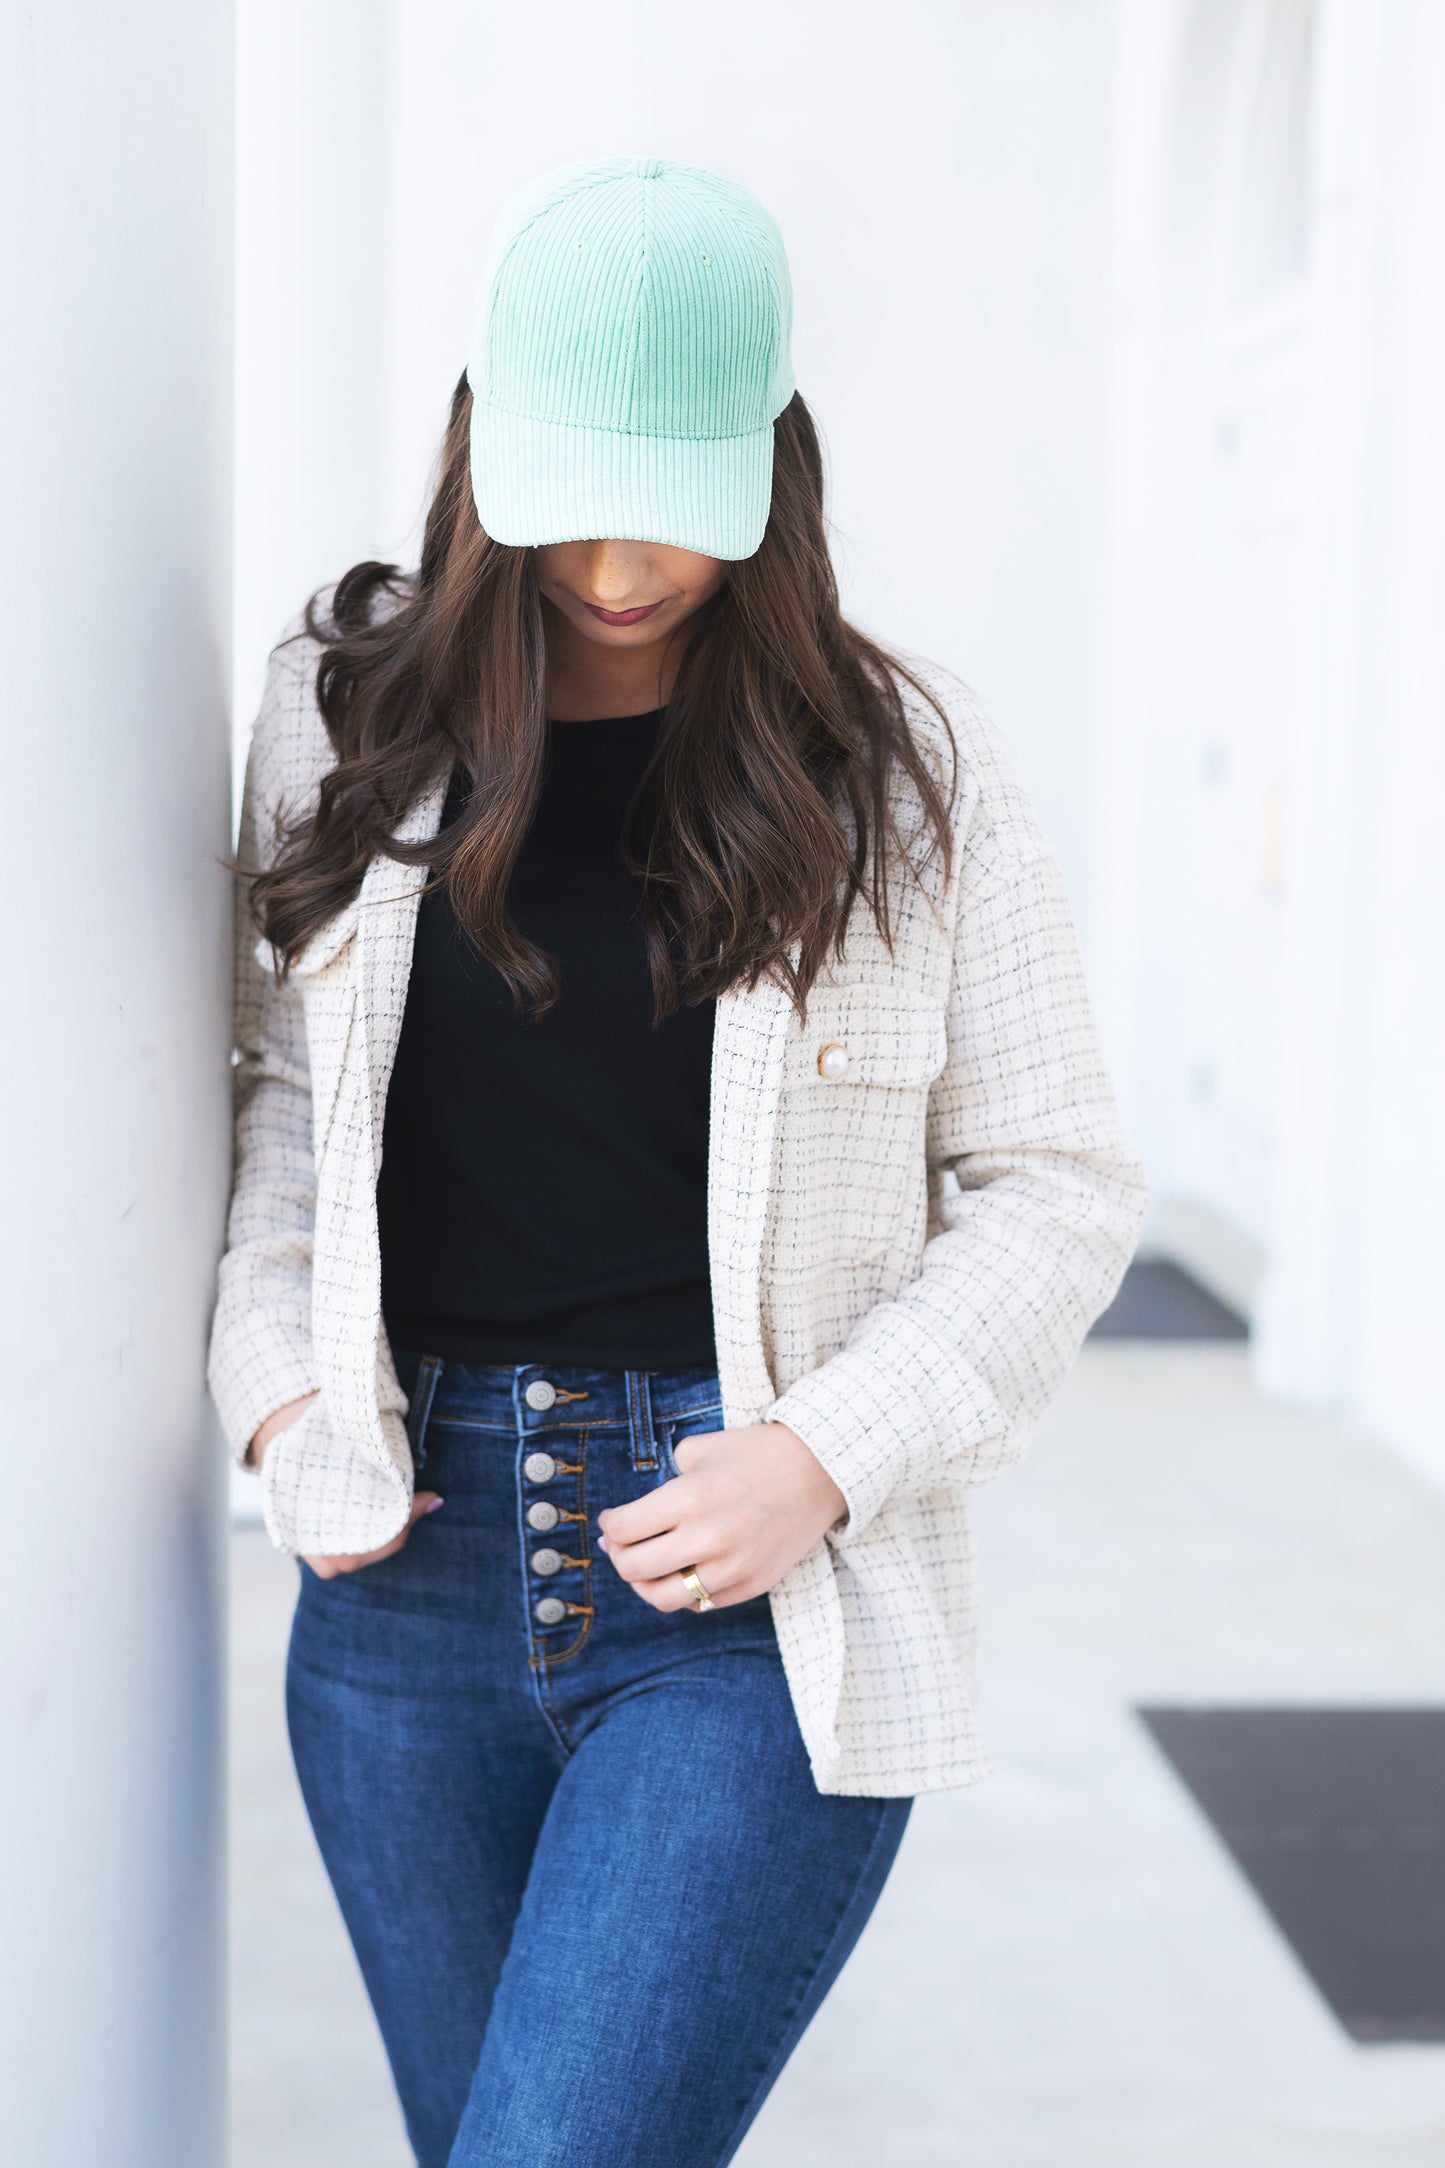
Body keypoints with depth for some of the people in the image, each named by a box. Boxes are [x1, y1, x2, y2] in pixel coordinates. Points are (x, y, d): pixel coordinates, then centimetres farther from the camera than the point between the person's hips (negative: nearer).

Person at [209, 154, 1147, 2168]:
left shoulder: (900, 760, -3)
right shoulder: (345, 712, 4)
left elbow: (1060, 1184, 0)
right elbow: (276, 1078, 13)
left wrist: (828, 1456, -12)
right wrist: (274, 1386, -2)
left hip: (756, 1615, -3)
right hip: (410, 1573, 4)